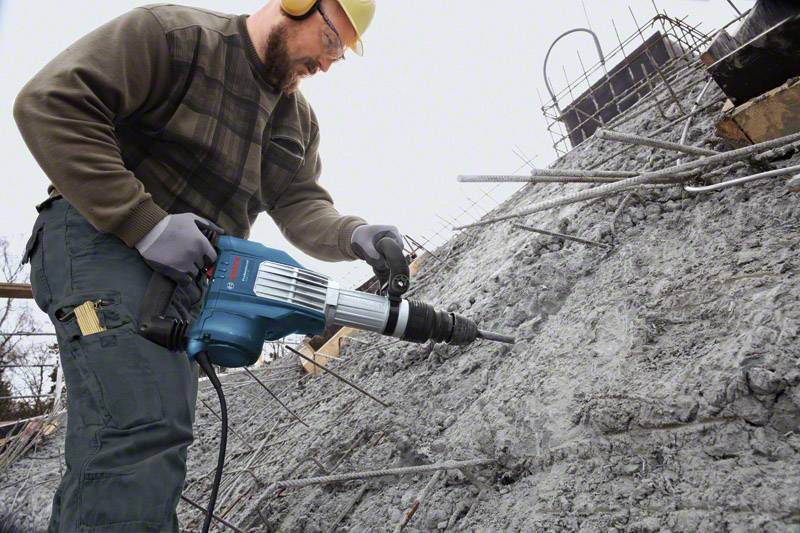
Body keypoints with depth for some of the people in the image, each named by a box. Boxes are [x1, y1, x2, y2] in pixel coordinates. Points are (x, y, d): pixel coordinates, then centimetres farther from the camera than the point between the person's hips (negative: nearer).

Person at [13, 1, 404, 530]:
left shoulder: (299, 118, 16)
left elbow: (301, 205, 6)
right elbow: (49, 103, -16)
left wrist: (353, 235, -17)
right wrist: (145, 223, -24)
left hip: (186, 271, 8)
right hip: (105, 239, -8)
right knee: (146, 434, -23)